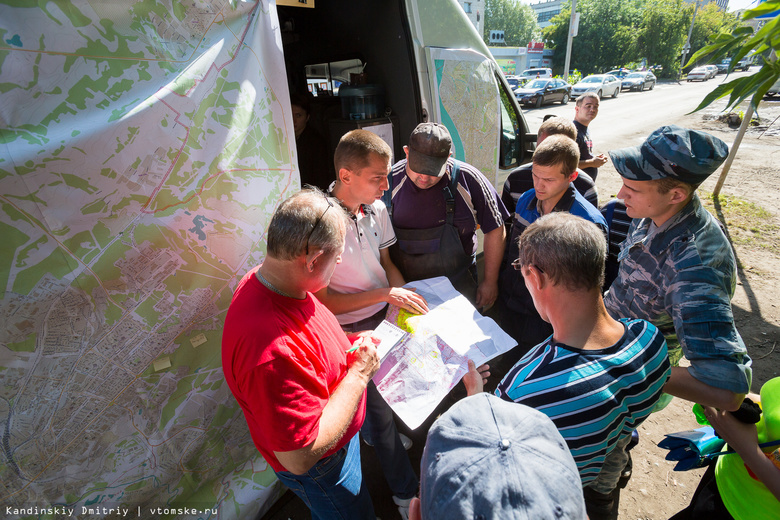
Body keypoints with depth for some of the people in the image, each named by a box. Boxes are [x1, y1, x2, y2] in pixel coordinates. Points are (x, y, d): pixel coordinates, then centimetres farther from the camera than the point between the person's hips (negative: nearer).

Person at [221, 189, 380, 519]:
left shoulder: (266, 281, -15)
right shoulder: (270, 350, -45)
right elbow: (300, 457, -36)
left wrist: (348, 345, -6)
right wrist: (359, 373, -30)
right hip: (321, 466, -7)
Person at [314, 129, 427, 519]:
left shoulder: (376, 208, -7)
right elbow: (323, 300, -21)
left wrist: (407, 296, -10)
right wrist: (387, 293, -24)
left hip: (385, 312, 6)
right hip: (352, 330, -6)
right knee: (380, 410, 9)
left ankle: (374, 434, 61)